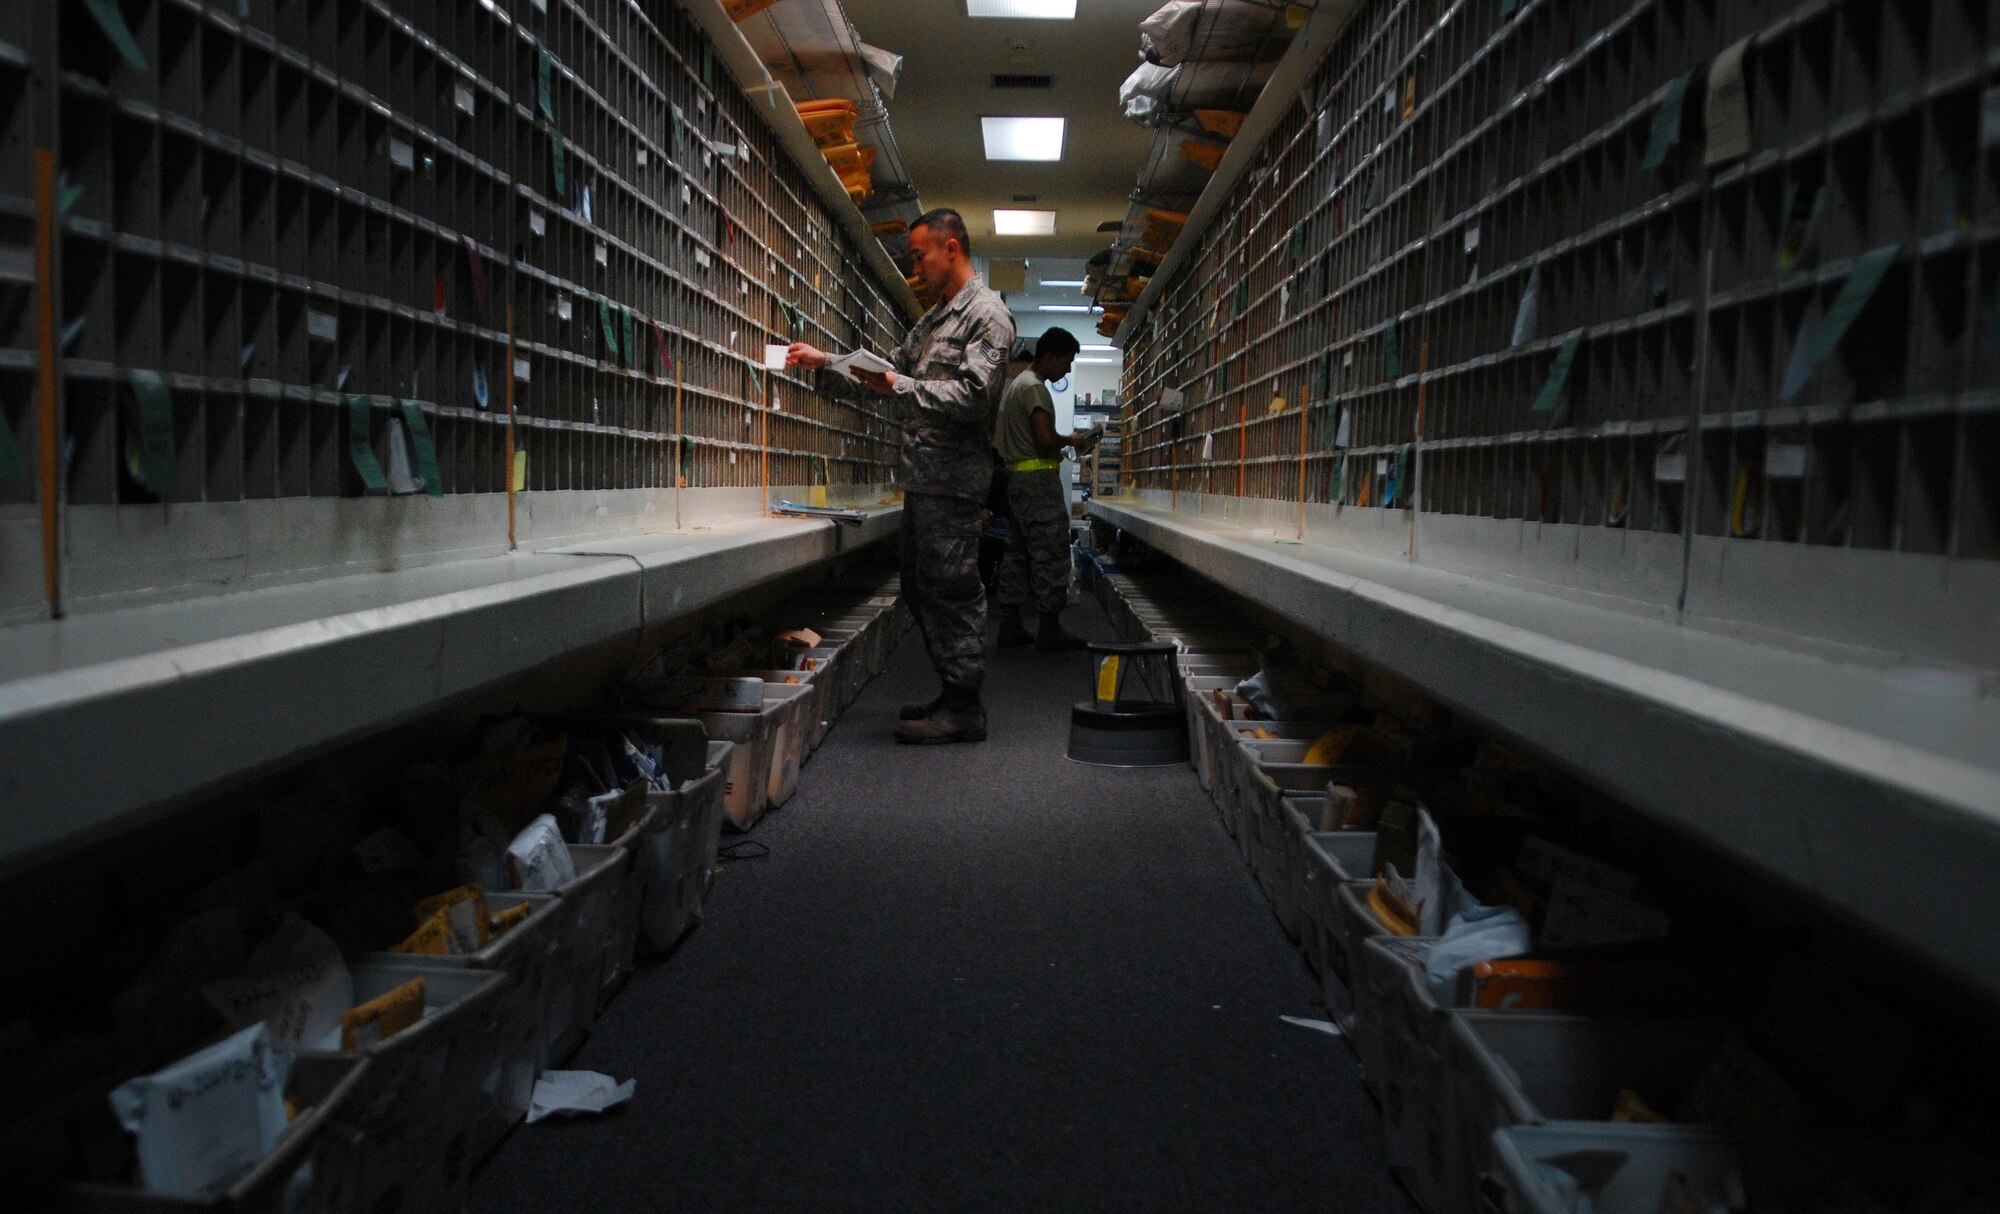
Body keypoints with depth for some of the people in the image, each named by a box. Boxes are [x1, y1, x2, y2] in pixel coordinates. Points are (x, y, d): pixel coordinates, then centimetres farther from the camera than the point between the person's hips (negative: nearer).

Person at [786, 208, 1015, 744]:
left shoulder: (987, 314, -7)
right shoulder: (933, 320, 23)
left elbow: (972, 395, -19)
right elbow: (890, 372, 26)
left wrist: (899, 386, -19)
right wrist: (824, 364, 16)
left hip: (952, 476, -10)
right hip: (922, 478, 10)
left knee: (950, 590, -8)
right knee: (921, 589, 12)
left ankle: (964, 709, -3)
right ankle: (953, 695, 21)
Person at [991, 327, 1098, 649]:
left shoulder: (1015, 384, 20)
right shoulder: (1035, 387, -12)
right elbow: (1046, 439, -22)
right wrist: (1071, 440, -3)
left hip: (1017, 477, 10)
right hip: (1039, 479, -10)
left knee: (1018, 552, 10)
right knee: (1051, 553, -7)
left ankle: (1010, 626, 11)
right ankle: (1050, 630, -5)